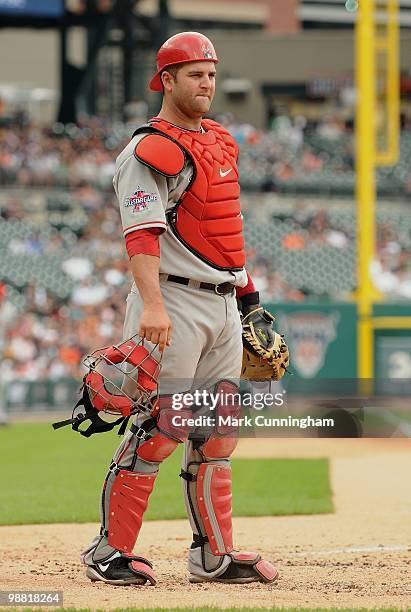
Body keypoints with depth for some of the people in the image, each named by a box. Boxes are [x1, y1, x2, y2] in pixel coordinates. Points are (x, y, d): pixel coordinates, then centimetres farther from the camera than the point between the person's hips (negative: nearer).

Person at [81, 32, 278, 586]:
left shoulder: (220, 141, 17)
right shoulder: (151, 150, -11)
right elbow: (142, 232, -21)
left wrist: (246, 288, 21)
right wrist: (151, 304, -32)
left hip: (224, 305, 8)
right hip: (176, 303, -8)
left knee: (218, 433, 9)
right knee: (161, 428, -11)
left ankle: (214, 555, 14)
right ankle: (110, 550, -5)